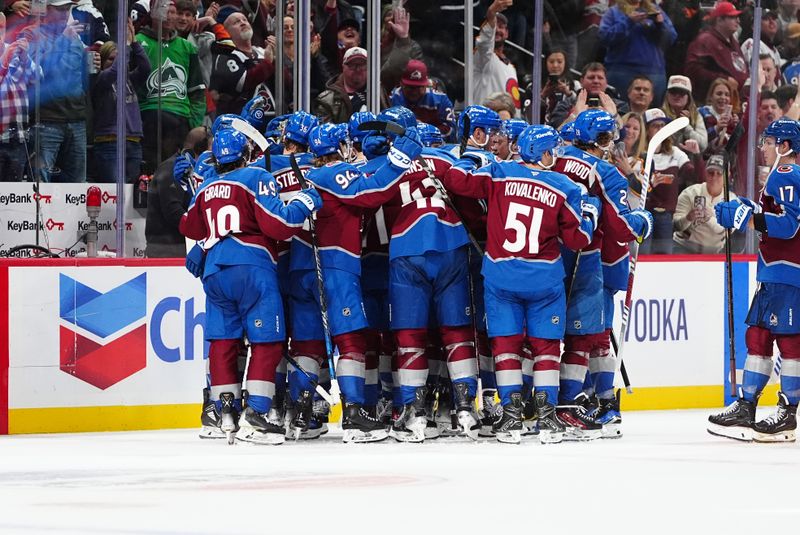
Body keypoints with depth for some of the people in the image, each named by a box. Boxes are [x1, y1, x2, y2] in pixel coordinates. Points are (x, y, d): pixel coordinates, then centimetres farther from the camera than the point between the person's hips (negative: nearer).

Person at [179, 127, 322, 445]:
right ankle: (255, 414, -13)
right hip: (251, 266, -6)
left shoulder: (206, 189, 17)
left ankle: (226, 410, 7)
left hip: (214, 271, 6)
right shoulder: (256, 178, -1)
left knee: (223, 340, 12)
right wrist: (304, 204, 3)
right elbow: (277, 223, -11)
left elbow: (190, 228, 30)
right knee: (266, 341, -4)